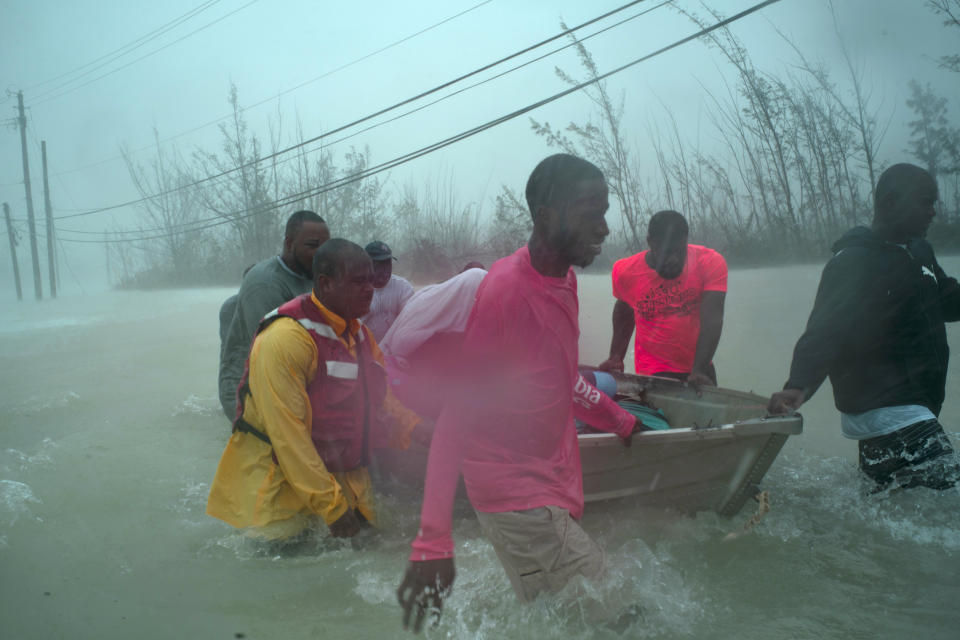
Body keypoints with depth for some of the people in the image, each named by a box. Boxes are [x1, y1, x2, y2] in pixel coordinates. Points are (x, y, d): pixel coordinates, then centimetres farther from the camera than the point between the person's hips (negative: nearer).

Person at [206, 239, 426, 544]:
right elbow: (288, 434, -24)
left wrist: (415, 430, -5)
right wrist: (331, 506, -22)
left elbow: (380, 399, 15)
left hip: (343, 481, 8)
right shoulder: (286, 338, -22)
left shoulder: (358, 333, 7)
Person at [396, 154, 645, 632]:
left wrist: (621, 422, 29)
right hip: (517, 497, -8)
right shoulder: (504, 292, -21)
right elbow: (456, 414, -22)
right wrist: (433, 543, -24)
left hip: (552, 484, 8)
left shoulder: (563, 279, 6)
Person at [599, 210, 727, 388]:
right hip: (654, 372, -2)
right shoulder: (625, 272, -11)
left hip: (700, 368, 2)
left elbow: (712, 319, -23)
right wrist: (615, 357, 4)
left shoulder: (710, 263, -14)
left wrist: (699, 370, -33)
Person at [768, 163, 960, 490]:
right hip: (883, 410, -10)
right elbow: (825, 330, -27)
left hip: (917, 406, 10)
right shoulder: (853, 262, -16)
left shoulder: (919, 252, 15)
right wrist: (798, 384, -42)